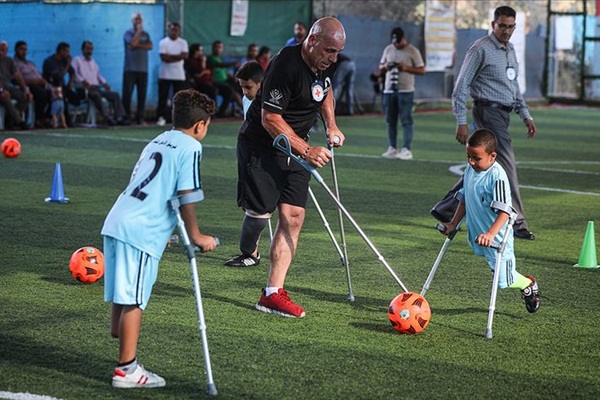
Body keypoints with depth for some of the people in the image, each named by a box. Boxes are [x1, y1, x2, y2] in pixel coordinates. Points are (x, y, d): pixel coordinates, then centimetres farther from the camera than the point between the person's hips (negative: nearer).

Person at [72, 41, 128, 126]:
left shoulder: (93, 61, 29)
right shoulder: (77, 60, 9)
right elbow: (74, 74, -5)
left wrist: (104, 83, 9)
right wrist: (82, 81, -22)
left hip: (96, 88, 7)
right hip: (84, 89, -7)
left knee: (115, 95, -11)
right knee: (96, 95, -39)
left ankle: (120, 118, -22)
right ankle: (108, 118, -48)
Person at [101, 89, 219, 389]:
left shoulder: (158, 141, 21)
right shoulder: (190, 147, -3)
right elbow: (186, 197, -8)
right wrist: (196, 236, 2)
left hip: (117, 221, 8)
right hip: (140, 232, -8)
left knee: (122, 298, 16)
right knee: (133, 301, -4)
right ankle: (126, 370, 0)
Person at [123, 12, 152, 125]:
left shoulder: (145, 34, 16)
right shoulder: (128, 33, 4)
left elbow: (150, 46, -1)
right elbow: (133, 43, -15)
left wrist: (137, 45, -10)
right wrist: (139, 31, -5)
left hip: (143, 69, 3)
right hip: (130, 69, -3)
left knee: (142, 94, 0)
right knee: (127, 93, -7)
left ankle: (140, 118, 4)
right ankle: (127, 116, 0)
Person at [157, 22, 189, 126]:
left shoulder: (183, 42, 5)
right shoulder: (163, 42, 0)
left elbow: (184, 55, -9)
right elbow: (164, 58, -12)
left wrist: (170, 56, -11)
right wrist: (177, 56, -10)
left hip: (179, 75, 1)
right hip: (165, 74, -1)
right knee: (163, 96, -1)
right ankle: (162, 117, 4)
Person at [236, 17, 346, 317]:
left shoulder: (327, 64, 1)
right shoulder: (286, 66, -25)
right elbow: (270, 118, -23)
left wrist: (331, 125, 12)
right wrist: (306, 151, -25)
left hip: (295, 147, 7)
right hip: (260, 144, -7)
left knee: (293, 216, -3)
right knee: (260, 212, -12)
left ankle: (272, 293, -3)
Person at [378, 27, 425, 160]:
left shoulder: (413, 51, -4)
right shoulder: (388, 49, 11)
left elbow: (421, 70, -5)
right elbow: (381, 68, 17)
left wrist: (405, 68, -19)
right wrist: (386, 67, -7)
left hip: (405, 91, -5)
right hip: (389, 90, 5)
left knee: (406, 120, -8)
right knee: (390, 121, 7)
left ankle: (406, 150, -9)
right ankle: (392, 149, 14)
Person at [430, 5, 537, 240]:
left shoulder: (510, 50, 17)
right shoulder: (481, 49, -9)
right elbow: (461, 85, -10)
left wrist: (526, 116, 17)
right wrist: (461, 122, -14)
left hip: (503, 114, 9)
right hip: (488, 112, -9)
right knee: (506, 164, -11)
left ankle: (445, 210, 21)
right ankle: (516, 223, -6)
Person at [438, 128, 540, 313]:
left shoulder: (497, 176, -22)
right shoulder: (470, 170, 2)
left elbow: (504, 211, -28)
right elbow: (464, 199, 17)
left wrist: (491, 234, -39)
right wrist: (453, 224, 15)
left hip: (497, 239, -7)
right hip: (477, 235, 7)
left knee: (503, 281, 0)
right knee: (498, 274, 16)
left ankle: (529, 285, 29)